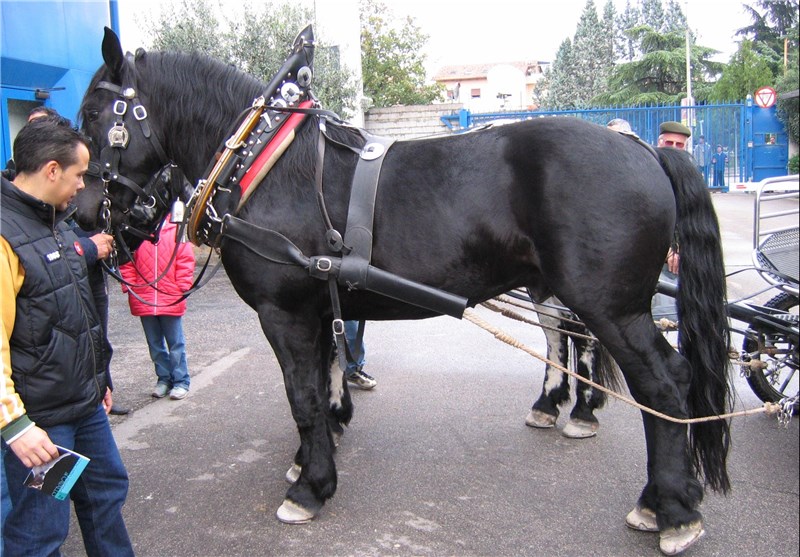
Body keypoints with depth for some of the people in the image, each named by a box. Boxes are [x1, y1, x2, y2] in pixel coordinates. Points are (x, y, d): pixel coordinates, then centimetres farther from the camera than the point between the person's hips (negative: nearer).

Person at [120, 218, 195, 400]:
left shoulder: (176, 233, -6)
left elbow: (185, 262, -4)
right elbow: (127, 263, 3)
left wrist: (183, 288, -8)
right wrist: (128, 286, -5)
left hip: (171, 301, -2)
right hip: (144, 301, 3)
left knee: (176, 344, 8)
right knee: (155, 344, 14)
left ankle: (181, 382, 18)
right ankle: (164, 378, 29)